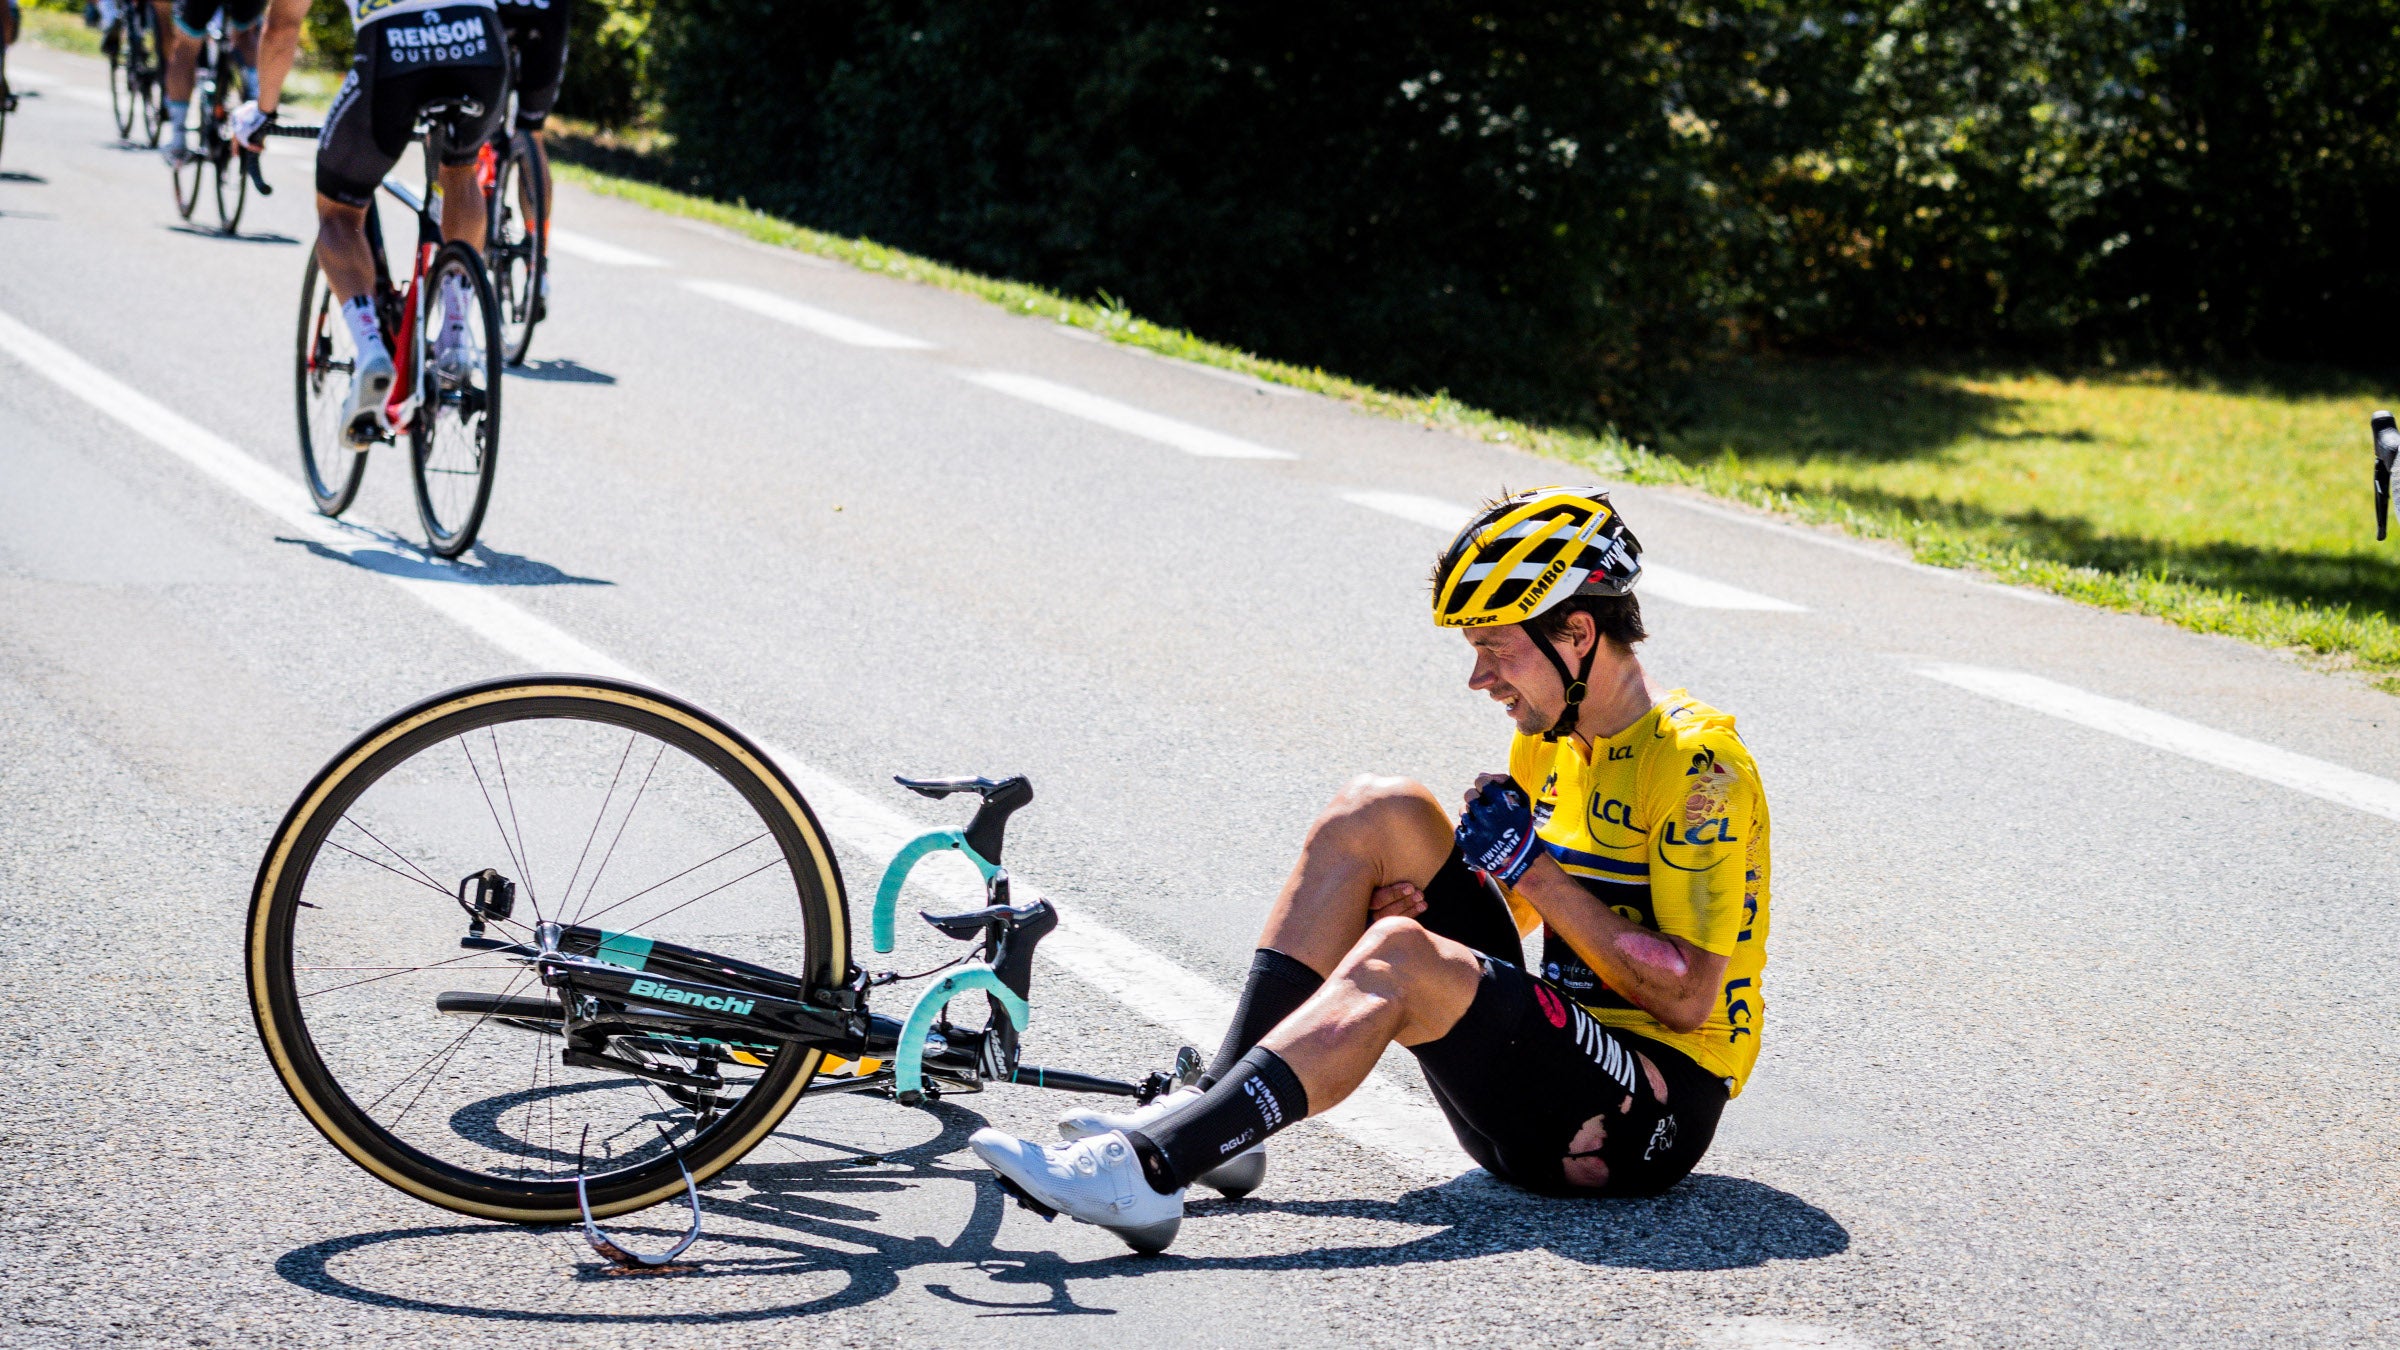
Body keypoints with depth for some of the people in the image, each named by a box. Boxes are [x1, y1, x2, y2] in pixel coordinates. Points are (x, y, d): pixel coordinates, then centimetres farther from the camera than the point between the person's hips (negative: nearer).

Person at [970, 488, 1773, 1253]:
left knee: (1396, 958, -32)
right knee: (1383, 813, -4)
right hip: (1551, 1067, 8)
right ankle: (1216, 1107, -11)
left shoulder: (1696, 762, -14)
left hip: (1650, 1116, -8)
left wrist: (1537, 875, -20)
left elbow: (1688, 997, -20)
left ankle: (1151, 1168, -40)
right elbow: (1500, 921, 17)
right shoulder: (1549, 739, 11)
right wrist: (1407, 905, -5)